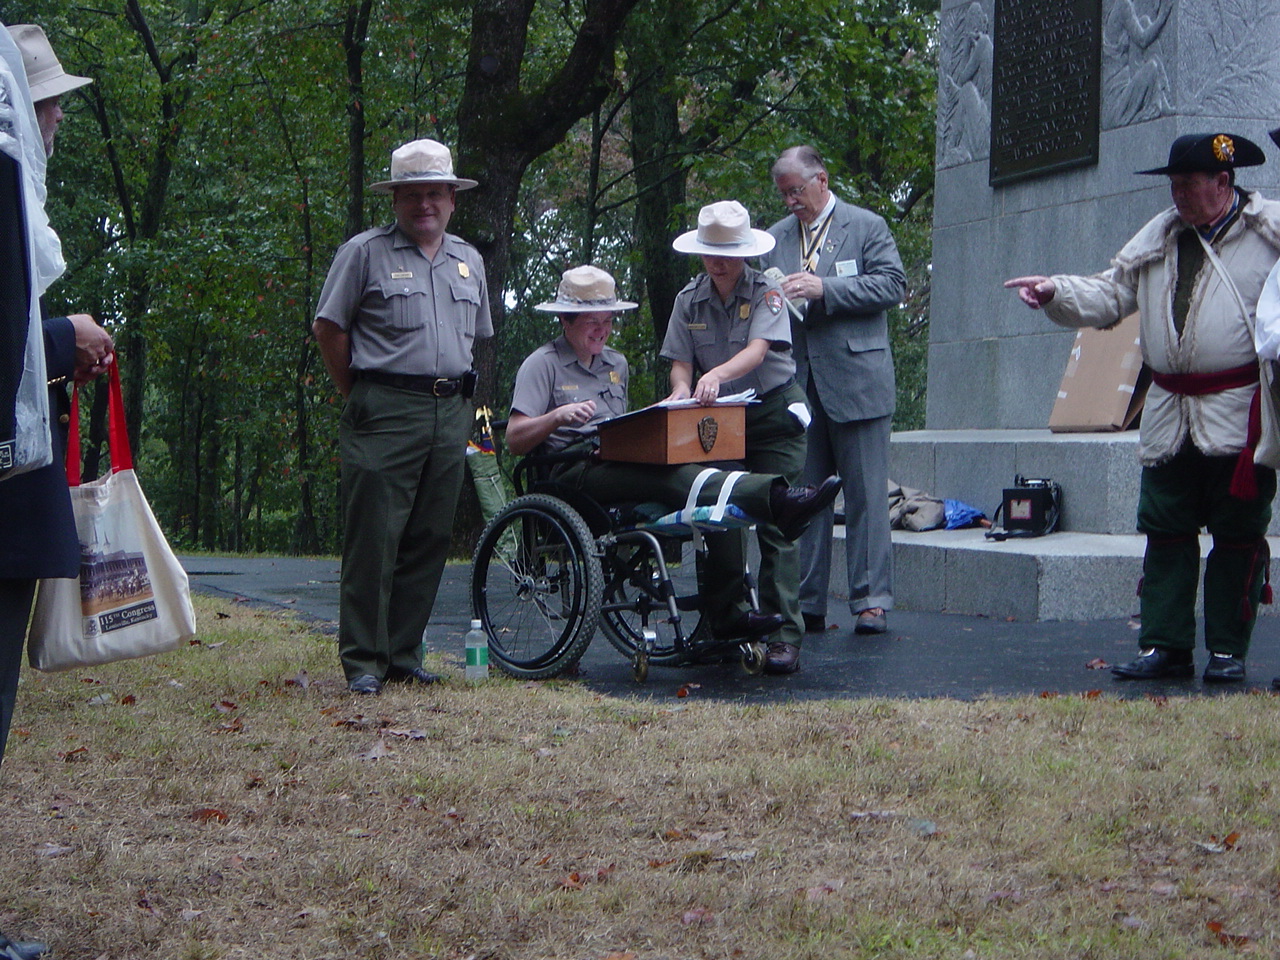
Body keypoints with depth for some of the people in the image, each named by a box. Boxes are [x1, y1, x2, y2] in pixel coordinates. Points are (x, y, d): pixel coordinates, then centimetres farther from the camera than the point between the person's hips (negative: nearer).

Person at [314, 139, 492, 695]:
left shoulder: (468, 261, 18)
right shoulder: (365, 252, 1)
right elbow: (328, 328, 1)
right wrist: (358, 395, 2)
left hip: (450, 416, 6)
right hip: (385, 413, -6)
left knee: (429, 540, 6)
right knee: (373, 539, -7)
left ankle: (403, 657, 14)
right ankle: (362, 661, -2)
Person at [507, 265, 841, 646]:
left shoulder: (616, 364, 27)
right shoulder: (542, 364, 6)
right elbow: (515, 439, -4)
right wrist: (559, 416, -20)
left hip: (621, 463, 7)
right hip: (574, 470, -7)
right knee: (671, 477, -35)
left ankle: (726, 612, -23)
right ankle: (776, 499, -57)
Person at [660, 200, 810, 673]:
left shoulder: (766, 293, -10)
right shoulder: (689, 299, 3)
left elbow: (758, 351, -25)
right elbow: (680, 362, 1)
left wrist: (717, 375, -43)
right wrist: (682, 389, -23)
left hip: (773, 413, -4)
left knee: (774, 525, -9)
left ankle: (784, 635, -10)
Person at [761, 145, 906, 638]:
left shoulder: (867, 227, 4)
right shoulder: (775, 238, 16)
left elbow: (892, 283, -7)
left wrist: (824, 289, -14)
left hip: (854, 381, -4)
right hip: (795, 386, 4)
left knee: (866, 495, -3)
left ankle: (871, 601, 1)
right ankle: (805, 605, 10)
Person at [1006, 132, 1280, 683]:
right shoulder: (1160, 236, 15)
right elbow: (1110, 296, 16)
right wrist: (1056, 292, 1)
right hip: (1169, 417, 5)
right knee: (1165, 532, 4)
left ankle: (1228, 650, 10)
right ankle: (1165, 647, 9)